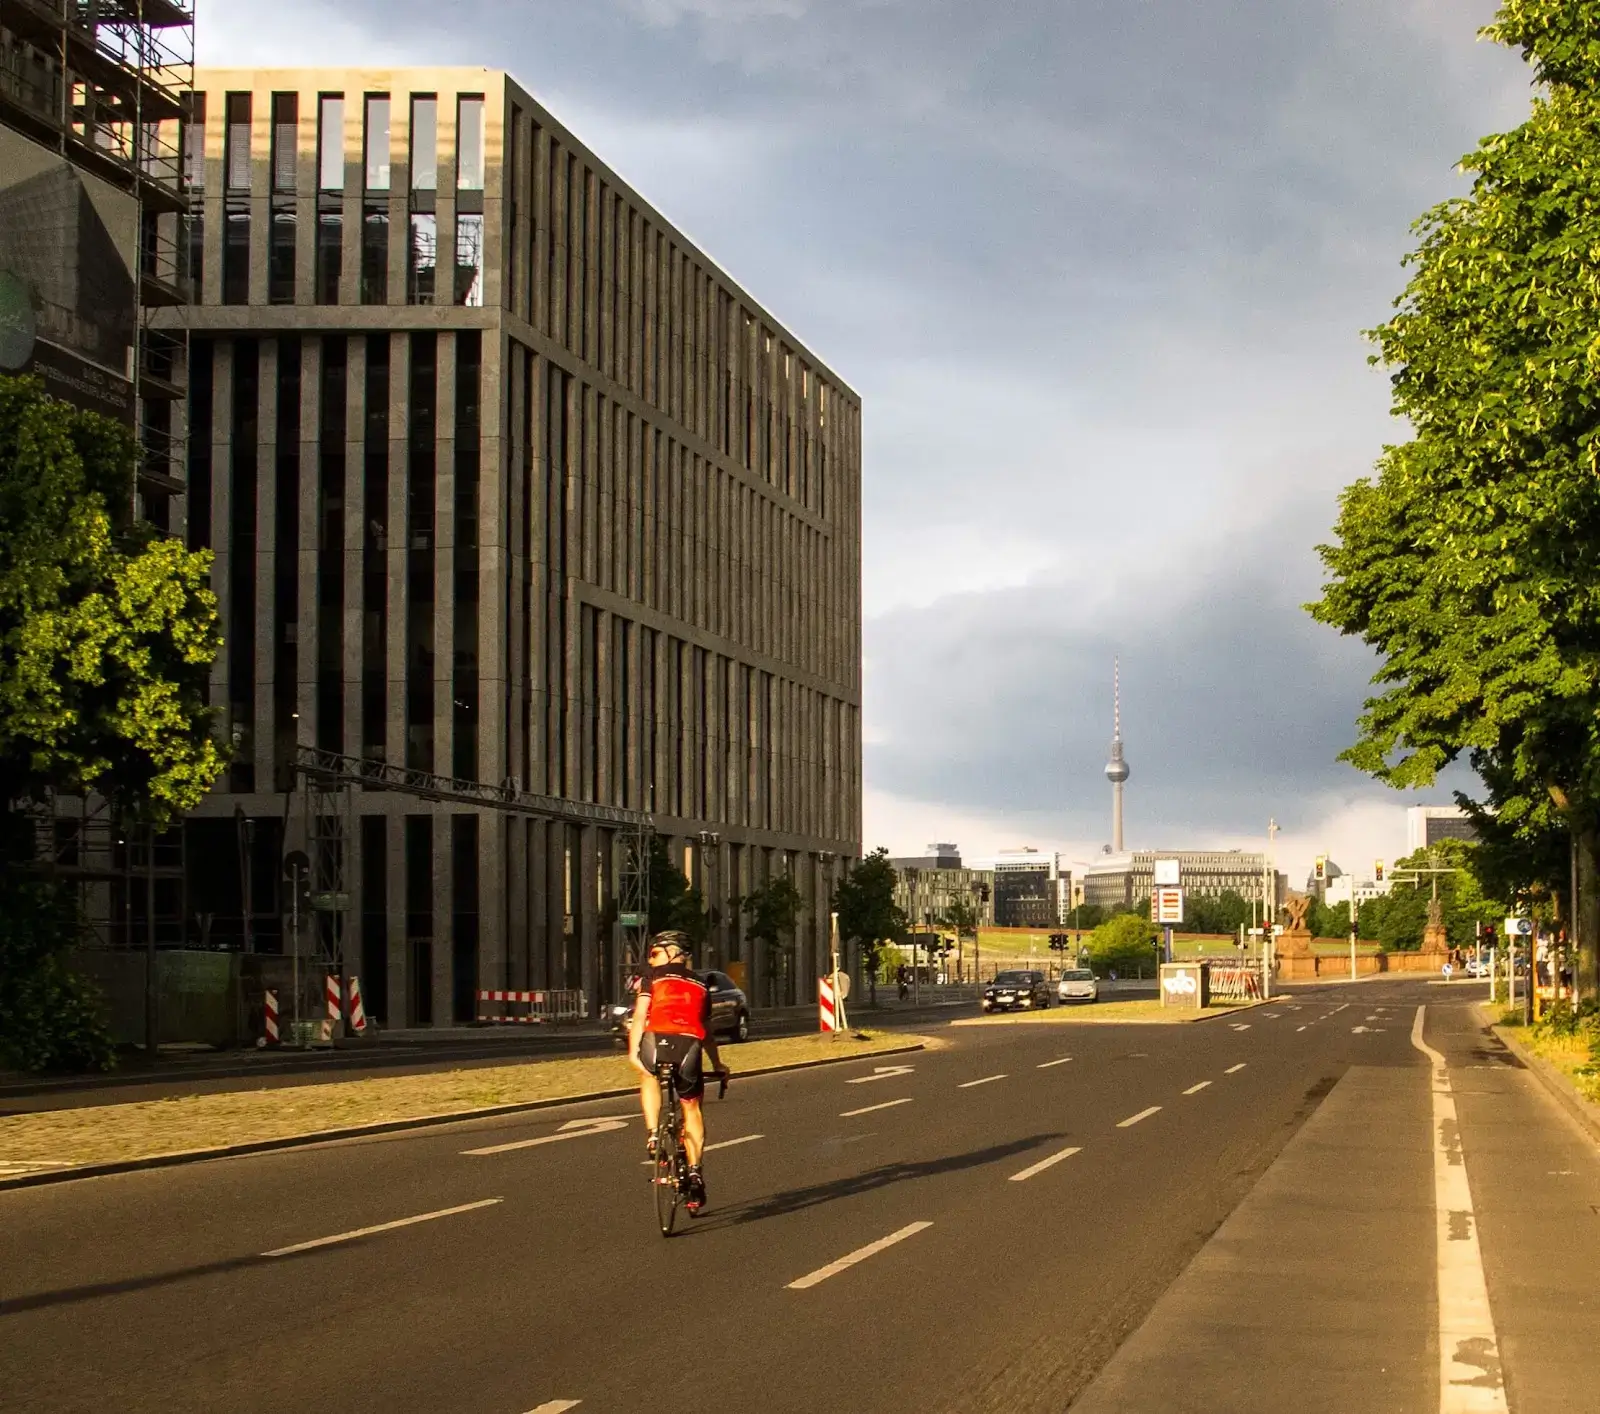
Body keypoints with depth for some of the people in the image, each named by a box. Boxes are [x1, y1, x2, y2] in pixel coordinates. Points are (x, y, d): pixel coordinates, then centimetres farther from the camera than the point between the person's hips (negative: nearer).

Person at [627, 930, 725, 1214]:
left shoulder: (654, 976, 18)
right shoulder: (700, 985, 29)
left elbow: (640, 1014, 5)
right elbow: (706, 1030, 34)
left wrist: (633, 1050, 0)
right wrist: (717, 1064, 45)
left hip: (658, 1041, -2)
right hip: (690, 1046, 2)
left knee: (649, 1077, 32)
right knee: (691, 1108, 18)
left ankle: (653, 1134, 15)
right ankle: (694, 1171, 8)